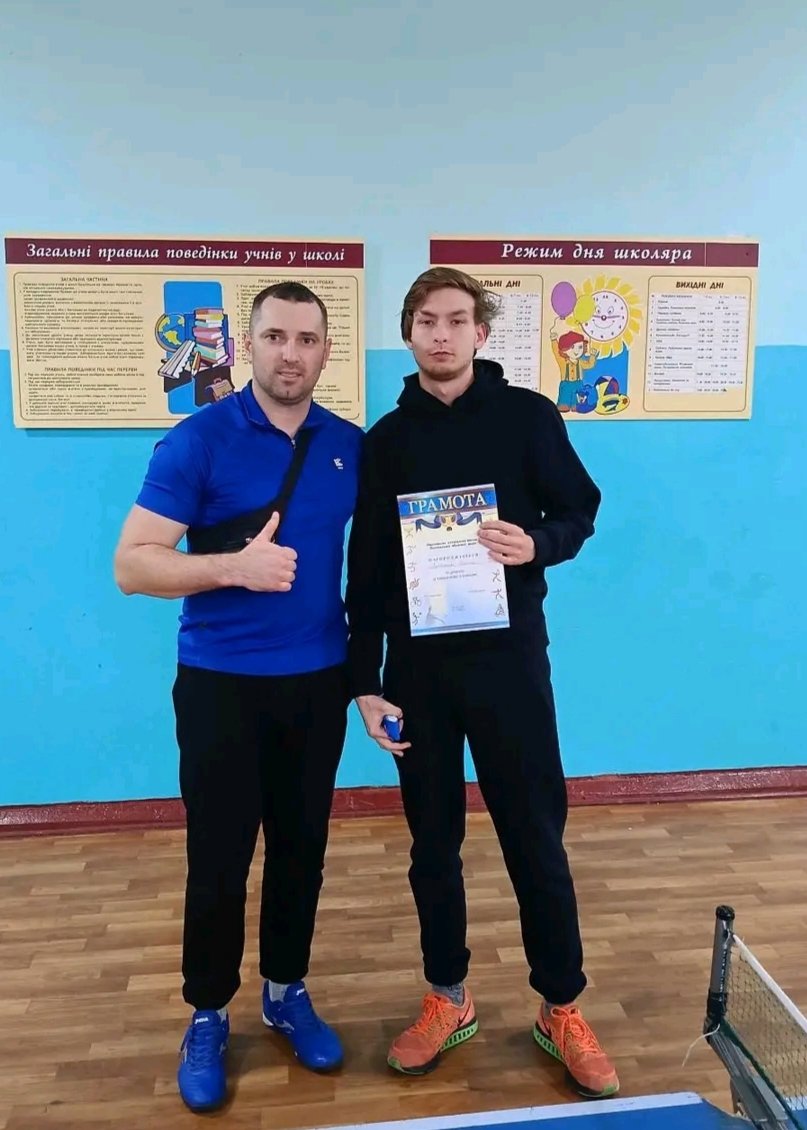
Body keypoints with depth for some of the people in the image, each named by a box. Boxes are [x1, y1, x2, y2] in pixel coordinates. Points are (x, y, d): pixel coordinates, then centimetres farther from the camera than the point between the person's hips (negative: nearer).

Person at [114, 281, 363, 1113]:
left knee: (302, 847, 15)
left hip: (319, 680, 4)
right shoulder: (196, 441, -9)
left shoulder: (351, 446, 3)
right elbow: (132, 564, -12)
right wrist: (234, 566, -26)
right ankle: (207, 1016, 30)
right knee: (218, 856, 7)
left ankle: (287, 993, 37)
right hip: (220, 682, -3)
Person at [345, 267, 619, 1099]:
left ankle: (561, 1010, 28)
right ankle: (448, 999, 33)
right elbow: (366, 571, 4)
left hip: (509, 657, -2)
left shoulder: (527, 415, 0)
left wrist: (537, 545, -18)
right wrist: (365, 680, -1)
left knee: (535, 837, 7)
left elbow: (580, 510, 5)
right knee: (432, 842, 12)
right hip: (417, 664, 2)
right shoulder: (385, 439, 5)